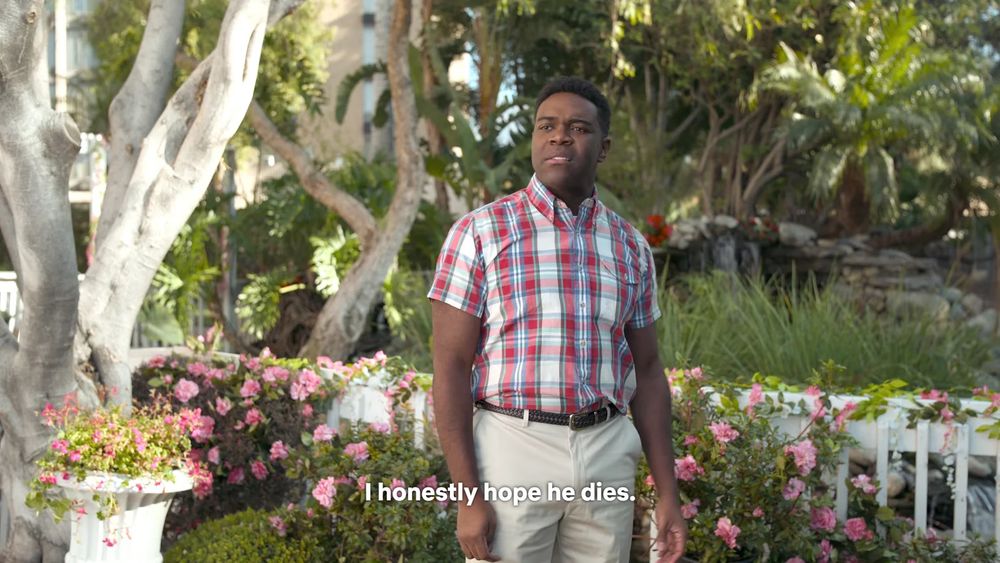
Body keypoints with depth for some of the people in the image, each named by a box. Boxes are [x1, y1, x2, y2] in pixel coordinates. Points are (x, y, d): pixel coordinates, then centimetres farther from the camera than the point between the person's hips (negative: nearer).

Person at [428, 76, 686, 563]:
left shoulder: (630, 246, 9)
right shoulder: (479, 233, -4)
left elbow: (647, 372, 12)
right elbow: (450, 366, -7)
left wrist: (667, 493, 6)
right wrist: (469, 496, -14)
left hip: (608, 458, 4)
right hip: (512, 450, -4)